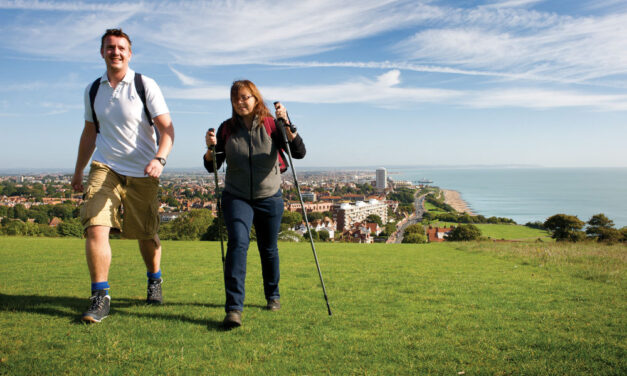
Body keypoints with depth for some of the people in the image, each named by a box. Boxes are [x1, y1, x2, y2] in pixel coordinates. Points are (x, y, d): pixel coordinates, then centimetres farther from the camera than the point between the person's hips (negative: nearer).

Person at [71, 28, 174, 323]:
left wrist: (159, 159, -28)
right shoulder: (93, 90, 9)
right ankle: (100, 297, -6)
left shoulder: (145, 86, -3)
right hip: (105, 168, 3)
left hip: (141, 172, -2)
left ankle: (154, 281, 33)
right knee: (95, 227, -15)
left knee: (146, 235, 7)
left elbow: (167, 129, -9)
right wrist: (78, 172, 24)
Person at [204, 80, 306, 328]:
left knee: (268, 249, 12)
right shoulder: (227, 128, 0)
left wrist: (286, 124, -27)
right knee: (237, 243, -20)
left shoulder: (270, 125, -5)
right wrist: (211, 148, -17)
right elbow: (212, 167, 3)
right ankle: (233, 308, -23)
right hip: (236, 197, 0)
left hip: (269, 198, 0)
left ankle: (273, 296, 36)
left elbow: (299, 153, -16)